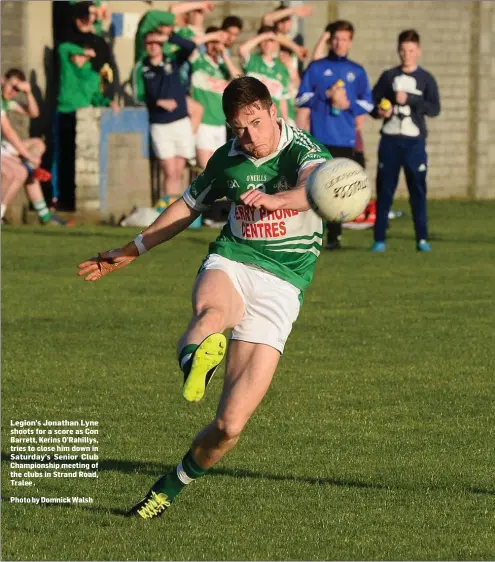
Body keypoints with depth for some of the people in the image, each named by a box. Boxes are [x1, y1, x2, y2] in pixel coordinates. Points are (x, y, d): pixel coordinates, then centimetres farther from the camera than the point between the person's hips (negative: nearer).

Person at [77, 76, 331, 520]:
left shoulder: (302, 150, -7)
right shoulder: (227, 160, 9)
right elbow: (190, 205, 28)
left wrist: (274, 199, -54)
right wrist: (132, 251, 33)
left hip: (281, 283, -3)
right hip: (230, 263, 3)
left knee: (230, 425, -10)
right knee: (212, 312, -41)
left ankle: (173, 485, 14)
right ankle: (196, 359, -74)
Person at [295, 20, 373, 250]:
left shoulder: (357, 71, 12)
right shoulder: (316, 68, 7)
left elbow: (368, 103, 11)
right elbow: (301, 99, 1)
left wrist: (348, 104, -7)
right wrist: (326, 95, -11)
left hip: (345, 138, 2)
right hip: (320, 137, -2)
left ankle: (334, 235, 6)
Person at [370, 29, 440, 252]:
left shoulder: (426, 79, 4)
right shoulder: (388, 76, 8)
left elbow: (434, 108, -7)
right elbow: (372, 101, 9)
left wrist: (409, 99, -17)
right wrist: (379, 111, -13)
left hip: (414, 141, -1)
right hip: (390, 140, 1)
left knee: (418, 190, -1)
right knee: (385, 190, 0)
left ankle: (422, 239, 4)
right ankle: (379, 238, 4)